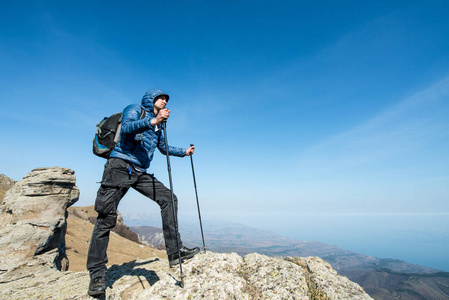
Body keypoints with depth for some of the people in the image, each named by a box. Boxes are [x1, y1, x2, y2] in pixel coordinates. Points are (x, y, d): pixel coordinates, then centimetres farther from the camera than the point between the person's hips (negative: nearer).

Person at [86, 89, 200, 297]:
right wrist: (152, 121, -30)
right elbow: (126, 128, -18)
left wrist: (184, 152, 32)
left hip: (140, 173, 7)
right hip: (120, 167, -6)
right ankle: (97, 275, 4)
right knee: (107, 218, -7)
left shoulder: (158, 126, 24)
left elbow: (164, 148, 35)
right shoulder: (135, 109, 4)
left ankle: (175, 252, -8)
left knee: (168, 198, -9)